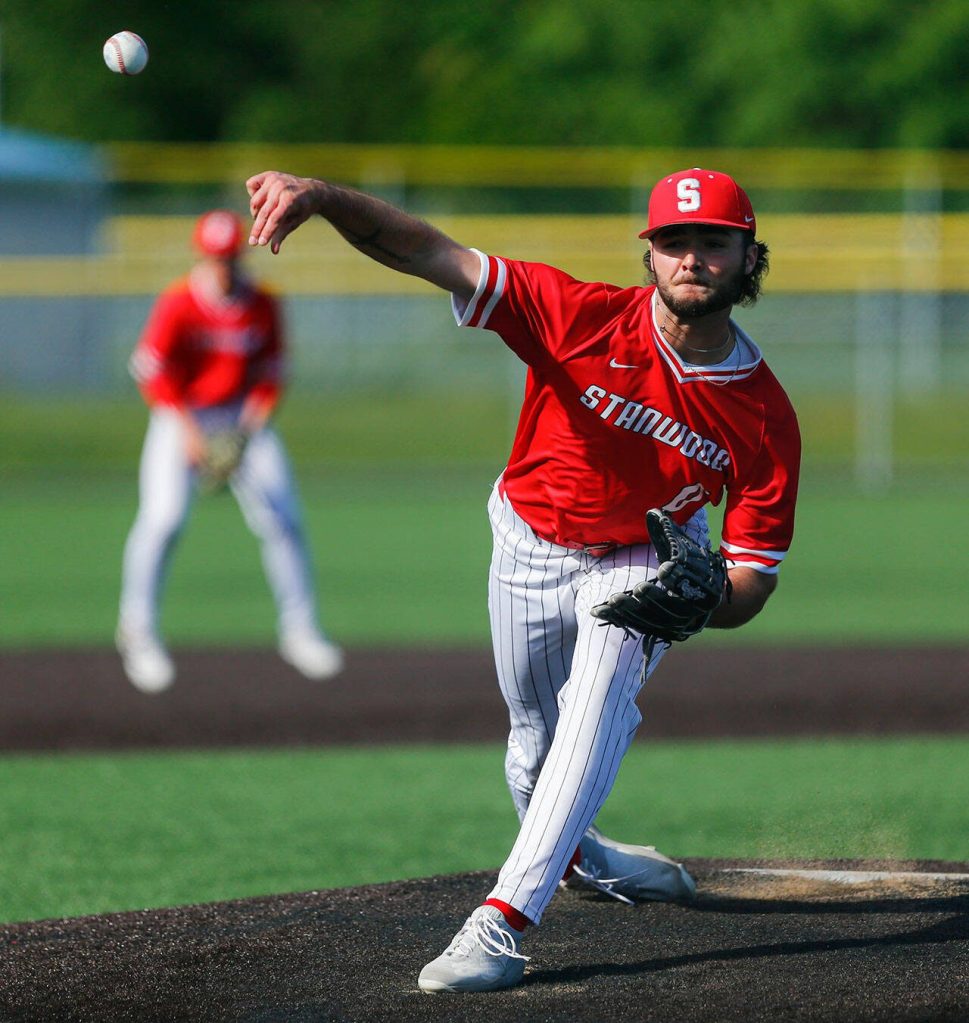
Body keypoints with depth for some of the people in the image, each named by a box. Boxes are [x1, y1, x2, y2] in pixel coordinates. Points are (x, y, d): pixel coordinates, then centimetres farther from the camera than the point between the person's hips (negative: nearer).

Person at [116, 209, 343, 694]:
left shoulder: (263, 307, -4)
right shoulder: (178, 304, -15)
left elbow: (270, 375, 3)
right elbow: (150, 371, -13)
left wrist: (254, 422, -12)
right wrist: (186, 429, -20)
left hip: (243, 417, 3)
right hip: (180, 417, -3)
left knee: (281, 517, -4)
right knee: (164, 516, -18)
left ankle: (299, 630, 8)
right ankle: (138, 628, -2)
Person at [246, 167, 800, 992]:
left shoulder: (765, 415, -22)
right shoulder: (586, 317, -26)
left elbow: (753, 578, -15)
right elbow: (433, 255, -36)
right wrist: (323, 198, -53)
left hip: (642, 561, -1)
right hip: (529, 548, 1)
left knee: (602, 693, -28)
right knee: (537, 735, 13)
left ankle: (505, 918, -36)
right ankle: (574, 855, 49)